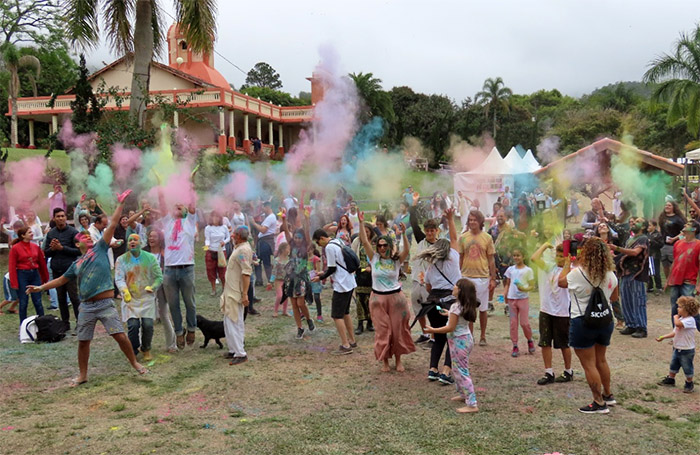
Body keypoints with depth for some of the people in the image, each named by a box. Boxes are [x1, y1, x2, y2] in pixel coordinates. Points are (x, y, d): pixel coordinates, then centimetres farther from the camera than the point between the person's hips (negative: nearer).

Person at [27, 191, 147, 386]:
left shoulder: (100, 249, 4)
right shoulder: (76, 264, 13)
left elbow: (112, 225, -2)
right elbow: (62, 280, 24)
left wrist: (121, 203, -6)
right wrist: (41, 287, 17)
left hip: (106, 304, -4)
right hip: (86, 307, 4)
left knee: (120, 336, -9)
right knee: (83, 341, 8)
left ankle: (135, 363, 10)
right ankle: (82, 375, 22)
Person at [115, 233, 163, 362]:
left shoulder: (150, 258, 4)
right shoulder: (121, 260, 2)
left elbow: (159, 277, 6)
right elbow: (119, 279, -6)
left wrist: (152, 287, -11)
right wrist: (124, 290, -24)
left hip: (147, 298, 1)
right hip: (130, 298, -1)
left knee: (148, 324, -10)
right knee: (133, 325, -14)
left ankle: (146, 349, 16)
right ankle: (133, 351, 10)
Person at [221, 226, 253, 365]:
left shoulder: (243, 250, -18)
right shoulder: (239, 248, 14)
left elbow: (246, 273, -25)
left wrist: (245, 294, -27)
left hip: (235, 293, -11)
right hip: (231, 291, 11)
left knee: (234, 323, -9)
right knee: (229, 322, 17)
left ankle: (240, 354, -5)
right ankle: (234, 350, 25)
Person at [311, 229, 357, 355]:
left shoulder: (329, 247, -16)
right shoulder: (339, 242, 12)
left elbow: (332, 268, -15)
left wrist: (321, 278, -1)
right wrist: (325, 274, 18)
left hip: (342, 285, -10)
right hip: (350, 282, 10)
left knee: (337, 316, -4)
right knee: (345, 313, 20)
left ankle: (345, 345, -4)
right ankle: (352, 341, 27)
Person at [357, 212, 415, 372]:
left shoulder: (397, 260, -1)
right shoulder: (374, 258, 1)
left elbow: (407, 250, -19)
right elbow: (365, 242, -8)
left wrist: (403, 234, -32)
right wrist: (362, 223, -17)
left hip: (396, 297, 0)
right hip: (378, 298, 0)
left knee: (398, 330, 6)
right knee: (382, 331, 3)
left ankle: (398, 360, 20)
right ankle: (385, 361, 15)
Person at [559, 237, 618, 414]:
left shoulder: (577, 273, -17)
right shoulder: (610, 275, -2)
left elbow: (561, 281, 2)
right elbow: (614, 296, 14)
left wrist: (567, 264, 15)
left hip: (583, 322, -6)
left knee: (589, 364, 2)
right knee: (601, 360, 23)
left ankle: (599, 403, 6)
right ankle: (608, 395, 35)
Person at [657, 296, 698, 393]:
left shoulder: (690, 320, -24)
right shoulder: (681, 319, 7)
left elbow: (678, 324, -43)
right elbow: (675, 332, 13)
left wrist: (676, 317, -22)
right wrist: (663, 337, 9)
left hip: (687, 350, -8)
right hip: (677, 348, 9)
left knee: (687, 368, 7)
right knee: (673, 365, 20)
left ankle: (689, 383, 25)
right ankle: (670, 379, 36)